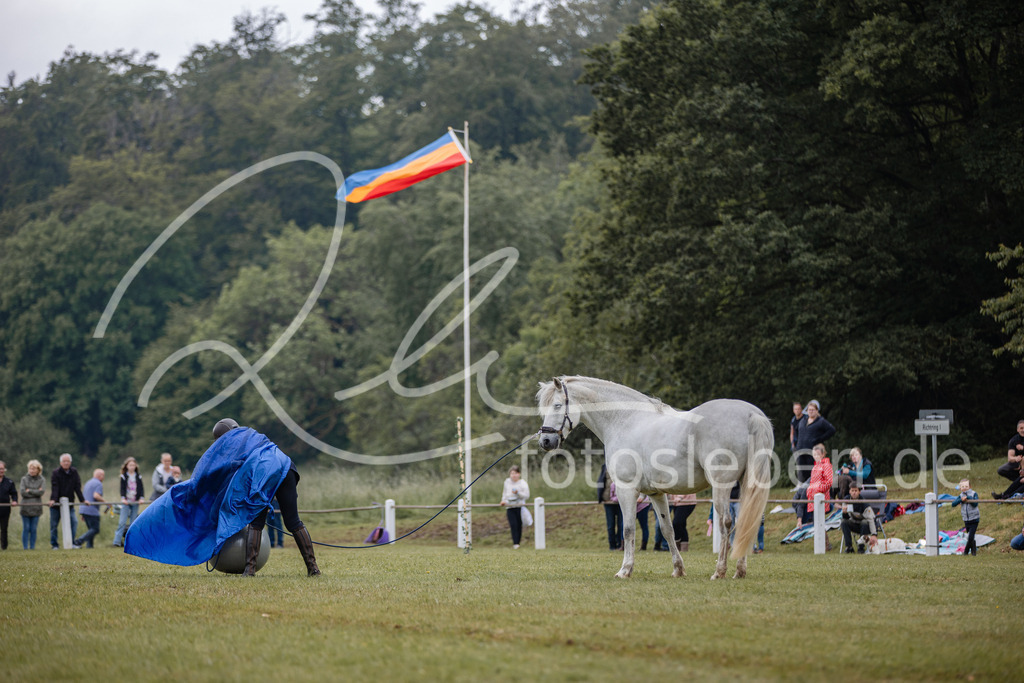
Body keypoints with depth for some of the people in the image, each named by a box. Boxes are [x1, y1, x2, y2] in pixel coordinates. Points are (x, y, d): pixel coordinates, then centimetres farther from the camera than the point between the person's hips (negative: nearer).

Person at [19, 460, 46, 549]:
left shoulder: (42, 480, 6)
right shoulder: (24, 479, 6)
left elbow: (42, 492, -8)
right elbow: (22, 492, -6)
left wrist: (29, 491, -8)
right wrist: (36, 492, -8)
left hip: (36, 508, 0)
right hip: (25, 507, 0)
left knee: (34, 529, 3)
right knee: (26, 528, -1)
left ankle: (32, 547, 8)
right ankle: (25, 547, 3)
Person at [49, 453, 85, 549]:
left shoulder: (74, 472, 3)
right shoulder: (56, 473, -8)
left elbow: (77, 488, 2)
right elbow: (54, 488, -18)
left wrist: (83, 500, -5)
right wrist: (53, 500, -31)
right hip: (56, 503, -3)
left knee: (74, 521, -11)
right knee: (54, 524, 3)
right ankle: (54, 544, 13)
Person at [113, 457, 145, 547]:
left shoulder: (138, 477, 9)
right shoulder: (124, 476, 3)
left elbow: (141, 488, 6)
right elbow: (122, 488, -3)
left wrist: (142, 498, -9)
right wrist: (123, 498, -17)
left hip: (135, 502, 3)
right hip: (126, 502, -3)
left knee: (133, 523, 2)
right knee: (122, 522, -11)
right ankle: (117, 542, -13)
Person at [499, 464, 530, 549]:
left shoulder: (523, 483, -2)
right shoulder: (507, 482, 11)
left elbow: (527, 496, -6)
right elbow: (504, 492, 27)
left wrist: (518, 493, -19)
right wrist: (503, 500, 11)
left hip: (519, 506, -2)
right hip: (509, 507, 2)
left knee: (519, 525, 2)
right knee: (513, 525, -11)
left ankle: (517, 543, 14)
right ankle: (515, 544, -15)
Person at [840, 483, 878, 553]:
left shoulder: (864, 504, -25)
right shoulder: (846, 501, -9)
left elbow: (871, 520, -32)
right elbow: (846, 518, -4)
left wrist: (874, 535, -44)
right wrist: (844, 513, -30)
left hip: (866, 526, -4)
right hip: (856, 525, 4)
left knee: (864, 522, -36)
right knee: (844, 522, -22)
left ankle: (861, 547, -23)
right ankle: (849, 547, -18)